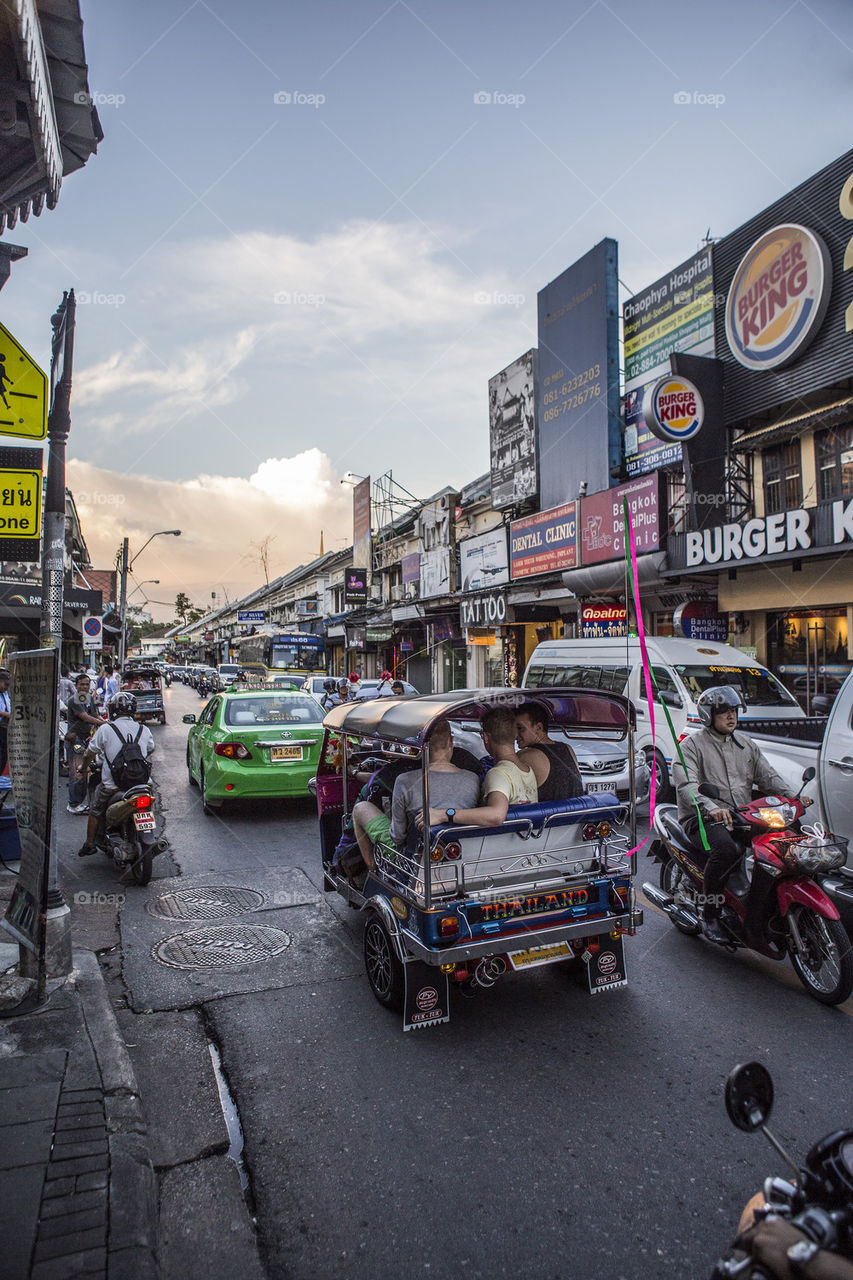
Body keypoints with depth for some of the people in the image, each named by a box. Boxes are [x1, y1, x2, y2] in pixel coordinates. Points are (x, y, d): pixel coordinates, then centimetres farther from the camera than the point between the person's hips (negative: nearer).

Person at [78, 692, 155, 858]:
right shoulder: (144, 730, 4)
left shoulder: (105, 729, -6)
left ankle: (90, 844, 28)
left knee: (95, 810, 21)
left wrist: (84, 768, 23)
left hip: (112, 785, -3)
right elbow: (150, 750, 21)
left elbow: (89, 754, 2)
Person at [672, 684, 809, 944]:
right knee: (727, 849, -34)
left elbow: (767, 776, 16)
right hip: (704, 819, -6)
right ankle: (710, 916, -16)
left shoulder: (746, 745, 21)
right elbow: (686, 785, -15)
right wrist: (712, 808, -33)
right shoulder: (691, 744, -1)